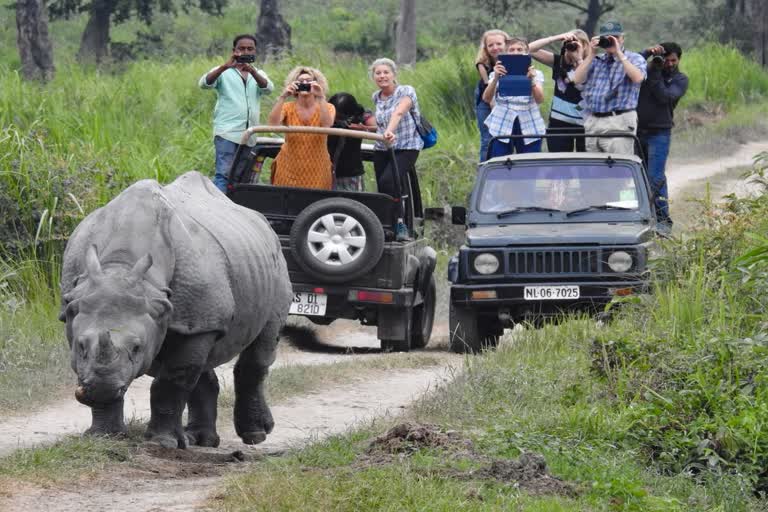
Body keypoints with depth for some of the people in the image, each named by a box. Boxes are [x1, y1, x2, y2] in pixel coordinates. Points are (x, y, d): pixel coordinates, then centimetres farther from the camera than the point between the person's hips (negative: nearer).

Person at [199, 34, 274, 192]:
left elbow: (268, 88, -3)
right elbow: (204, 83, -10)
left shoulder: (258, 75, 18)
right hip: (227, 132, -4)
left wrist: (252, 71, -21)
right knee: (223, 173, -15)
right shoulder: (223, 72, 8)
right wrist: (225, 67, -24)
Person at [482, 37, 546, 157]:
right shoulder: (499, 74, 6)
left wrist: (532, 80, -29)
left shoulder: (536, 74, 6)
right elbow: (486, 98, -10)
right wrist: (496, 78, -26)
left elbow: (540, 99, -11)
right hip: (502, 127, 0)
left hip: (529, 128, 0)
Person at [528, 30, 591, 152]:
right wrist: (557, 38, -11)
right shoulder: (559, 62, 4)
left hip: (583, 124, -2)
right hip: (559, 123, 2)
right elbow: (530, 49, -2)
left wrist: (579, 59, -18)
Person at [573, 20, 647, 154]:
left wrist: (619, 54, -10)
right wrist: (591, 55, 2)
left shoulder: (635, 59, 6)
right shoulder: (595, 61, 19)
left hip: (619, 122, -5)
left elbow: (637, 78, -14)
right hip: (592, 122, 5)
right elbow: (577, 79, 7)